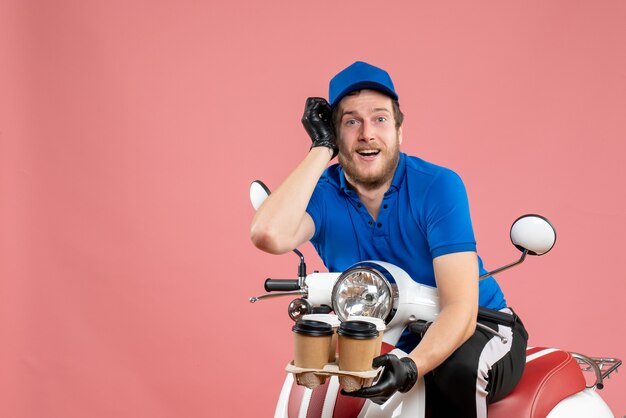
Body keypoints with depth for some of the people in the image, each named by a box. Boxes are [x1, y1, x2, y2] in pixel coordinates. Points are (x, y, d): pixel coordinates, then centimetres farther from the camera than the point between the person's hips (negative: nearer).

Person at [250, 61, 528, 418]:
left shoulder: (438, 187, -17)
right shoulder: (322, 194, -9)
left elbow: (460, 307, -23)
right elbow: (269, 236, -33)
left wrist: (410, 368, -42)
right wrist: (321, 148, -25)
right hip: (386, 344, 3)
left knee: (460, 367, -35)